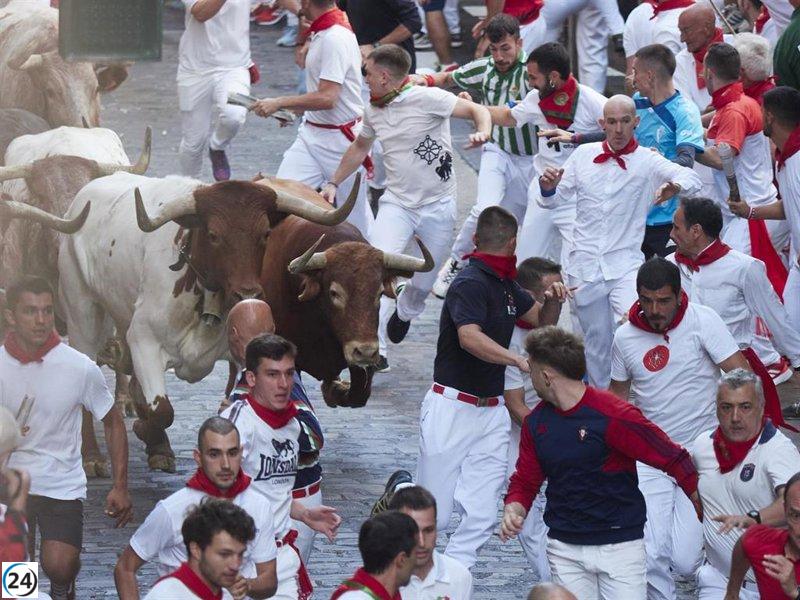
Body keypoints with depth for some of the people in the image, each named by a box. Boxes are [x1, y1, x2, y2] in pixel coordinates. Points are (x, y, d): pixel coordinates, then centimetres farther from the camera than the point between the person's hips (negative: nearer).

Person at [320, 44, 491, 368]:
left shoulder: (425, 99, -12)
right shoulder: (373, 110, 7)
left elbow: (477, 110, -14)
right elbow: (360, 147, 26)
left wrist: (483, 133, -36)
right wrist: (334, 183, 26)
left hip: (438, 207, -3)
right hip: (397, 204, 3)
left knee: (423, 283, 8)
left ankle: (404, 312, 46)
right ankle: (374, 349, -22)